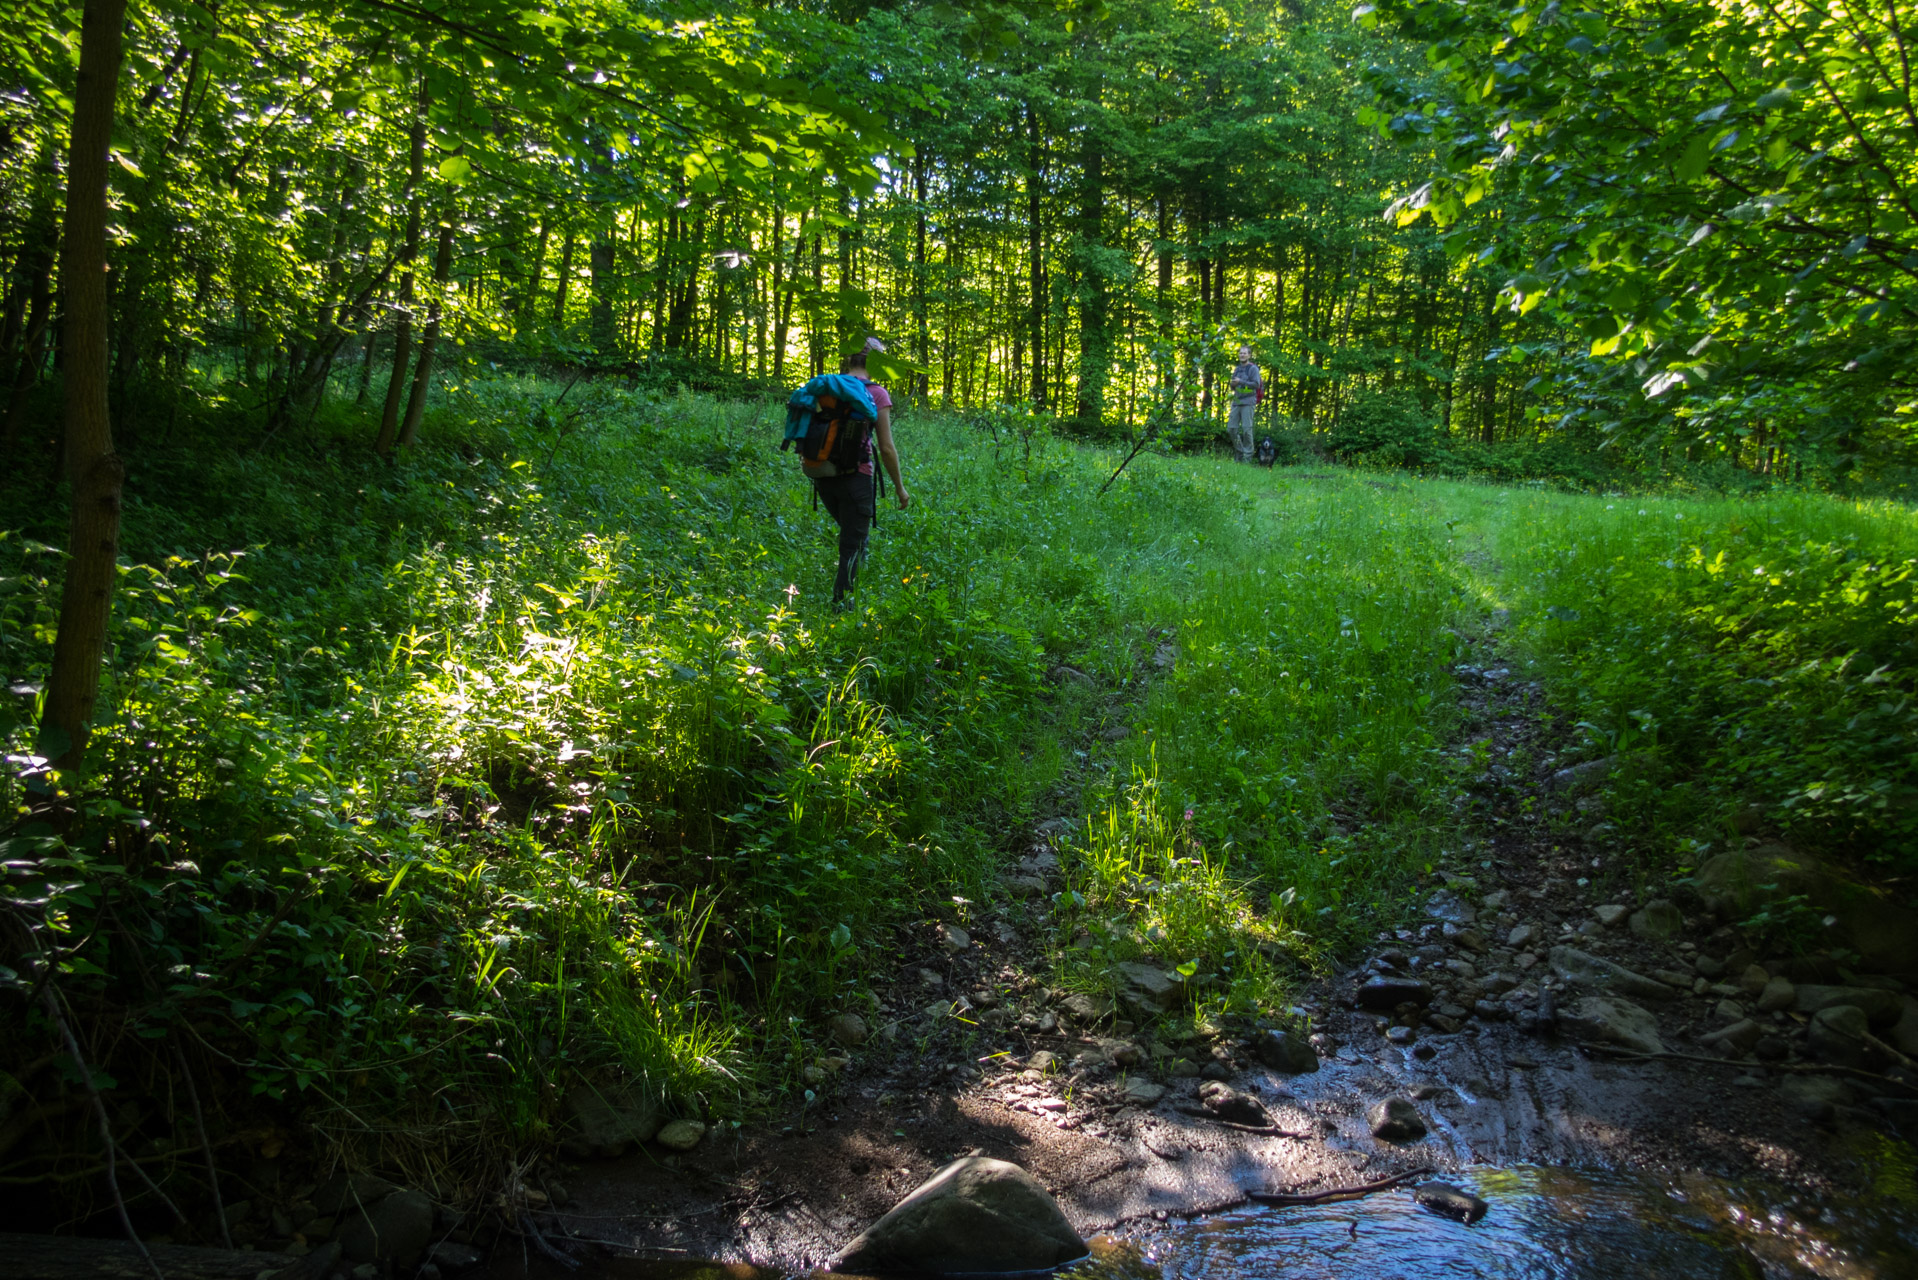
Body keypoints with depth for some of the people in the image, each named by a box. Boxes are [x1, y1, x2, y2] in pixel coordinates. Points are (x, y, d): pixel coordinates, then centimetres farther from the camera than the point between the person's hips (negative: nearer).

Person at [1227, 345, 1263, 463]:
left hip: (1248, 402, -6)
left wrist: (1241, 382, -16)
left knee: (1246, 429, -10)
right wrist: (1233, 384, 0)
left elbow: (1256, 384, -13)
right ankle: (1240, 452, 12)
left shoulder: (1253, 368, -2)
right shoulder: (1237, 369, 18)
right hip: (1236, 402, 7)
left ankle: (1247, 456, -4)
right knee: (1231, 428, 0)